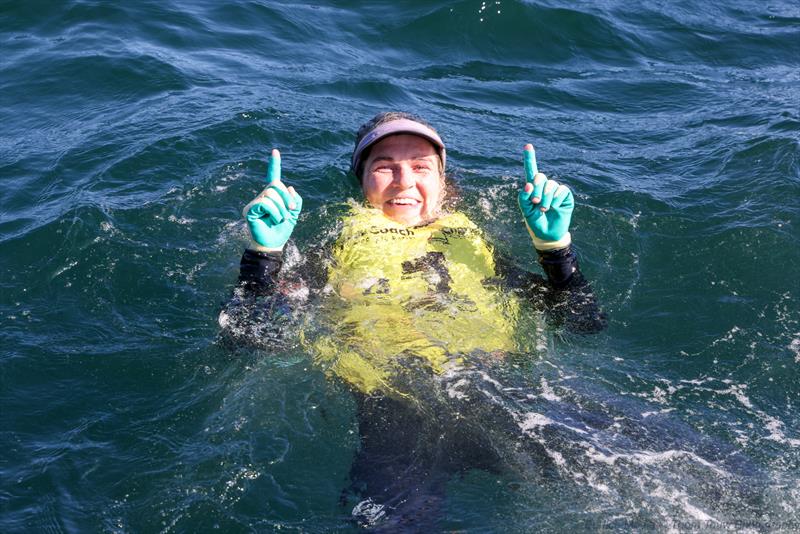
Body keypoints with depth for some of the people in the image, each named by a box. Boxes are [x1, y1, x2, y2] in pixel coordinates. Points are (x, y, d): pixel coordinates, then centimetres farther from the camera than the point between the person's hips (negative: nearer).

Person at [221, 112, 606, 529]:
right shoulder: (336, 252, 22)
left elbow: (586, 323, 22)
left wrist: (554, 243, 11)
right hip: (390, 412, -2)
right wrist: (265, 251, 0)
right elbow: (255, 333, 10)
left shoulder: (475, 246, 27)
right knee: (390, 516, -34)